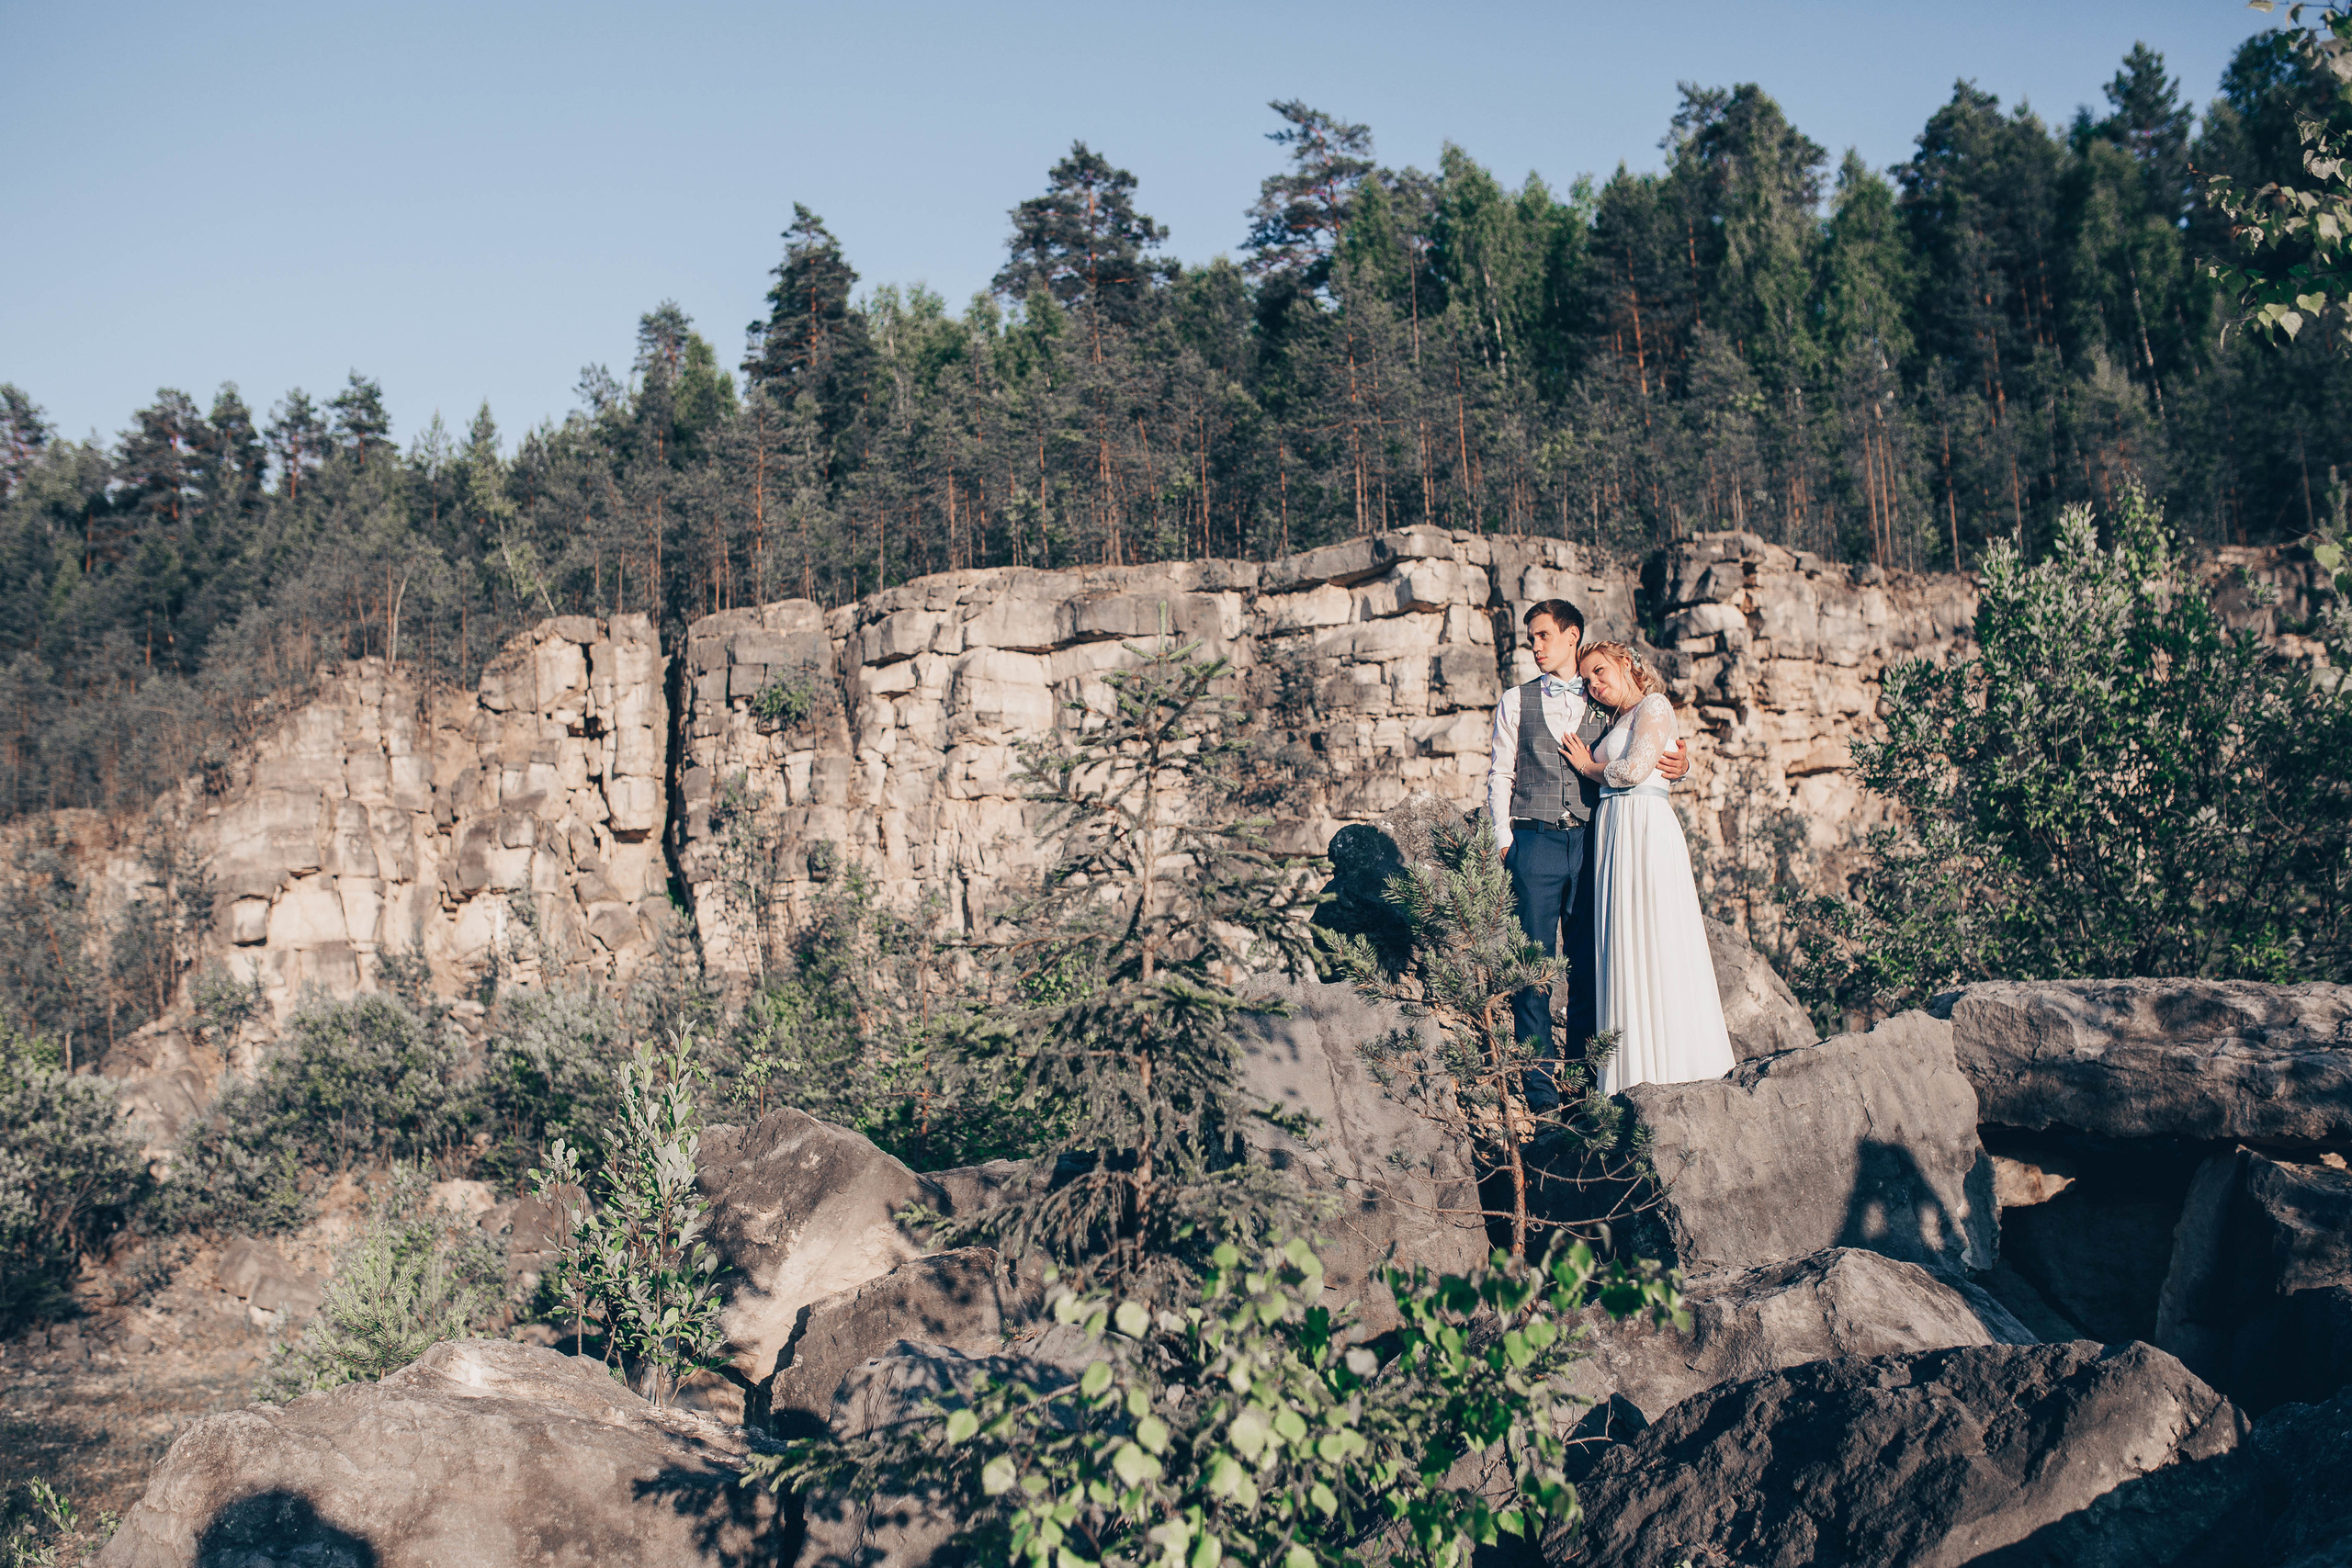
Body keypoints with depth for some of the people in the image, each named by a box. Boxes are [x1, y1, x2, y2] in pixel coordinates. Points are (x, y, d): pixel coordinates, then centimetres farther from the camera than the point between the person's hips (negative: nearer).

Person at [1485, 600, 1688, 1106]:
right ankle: (1537, 1079, 1)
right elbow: (1499, 775, 10)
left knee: (1589, 962, 3)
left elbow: (1642, 762, 15)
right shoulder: (1516, 701, 12)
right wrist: (1504, 839, -1)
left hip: (1590, 844, 1)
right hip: (1536, 842, -1)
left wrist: (1681, 765, -8)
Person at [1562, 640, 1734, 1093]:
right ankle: (1636, 1071, 4)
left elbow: (1635, 770, -13)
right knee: (1625, 948, 4)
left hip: (1643, 827, -9)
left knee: (1652, 943, -10)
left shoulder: (1654, 705, 0)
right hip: (1613, 834, 9)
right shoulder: (1620, 721, 25)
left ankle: (1668, 1067, -8)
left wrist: (1589, 767, 2)